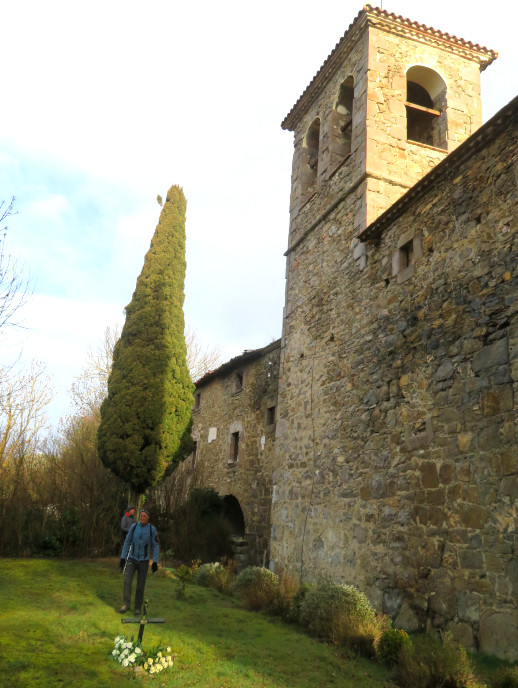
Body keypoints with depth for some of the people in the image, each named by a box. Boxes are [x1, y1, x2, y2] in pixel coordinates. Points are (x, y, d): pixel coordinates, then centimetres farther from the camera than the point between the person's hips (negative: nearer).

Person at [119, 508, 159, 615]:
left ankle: (138, 607, 19)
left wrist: (155, 562, -11)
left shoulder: (152, 529, -9)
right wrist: (122, 558, 0)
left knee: (140, 586, 3)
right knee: (127, 581, -18)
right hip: (132, 559, 1)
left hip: (144, 561, -1)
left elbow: (155, 546, -6)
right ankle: (126, 605, -9)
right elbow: (127, 542, 3)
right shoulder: (134, 527, -4)